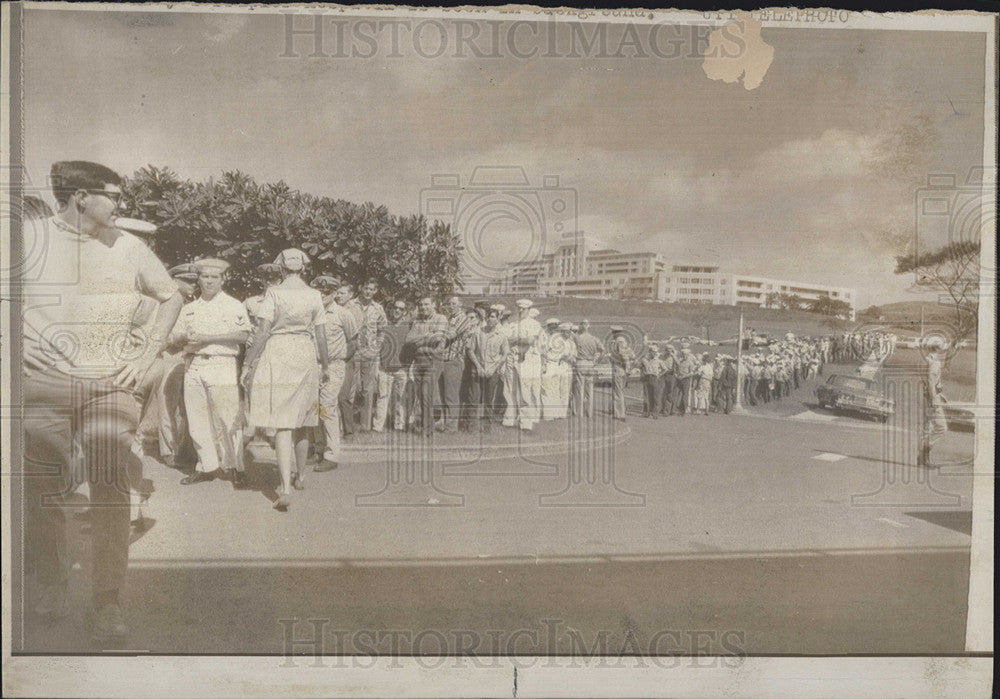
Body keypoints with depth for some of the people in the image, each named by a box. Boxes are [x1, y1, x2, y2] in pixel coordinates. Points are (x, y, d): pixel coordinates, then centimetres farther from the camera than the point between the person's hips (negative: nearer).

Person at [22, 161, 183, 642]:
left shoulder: (128, 247, 7)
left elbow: (171, 296, 19)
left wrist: (147, 355, 10)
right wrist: (24, 348, -2)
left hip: (108, 386, 1)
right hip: (42, 386, 0)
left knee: (111, 490, -9)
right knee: (42, 492, 5)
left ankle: (108, 603, -2)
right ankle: (52, 589, 25)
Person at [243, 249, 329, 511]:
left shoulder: (274, 293, -5)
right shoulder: (314, 295, 4)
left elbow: (263, 332, -8)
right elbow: (321, 336, 6)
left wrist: (248, 364, -1)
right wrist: (325, 365, 19)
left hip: (277, 354, -3)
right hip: (306, 356, 3)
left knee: (282, 425, -6)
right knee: (302, 420, 18)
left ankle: (286, 489, -17)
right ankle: (300, 476, 34)